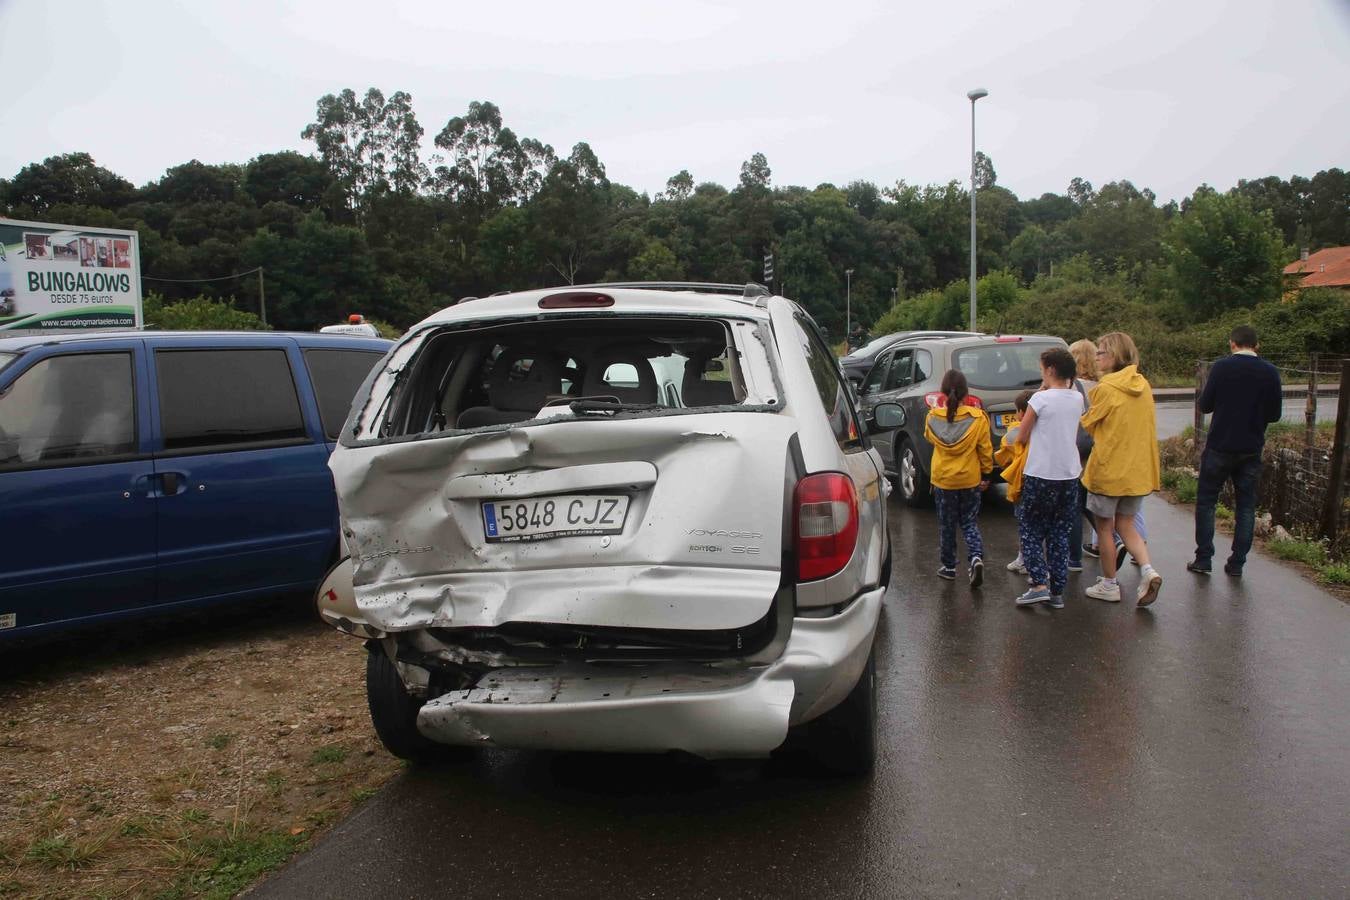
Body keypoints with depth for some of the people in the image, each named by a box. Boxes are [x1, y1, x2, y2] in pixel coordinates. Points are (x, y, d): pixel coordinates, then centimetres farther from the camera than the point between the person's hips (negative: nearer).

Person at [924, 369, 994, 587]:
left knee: (946, 524, 13)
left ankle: (949, 566, 20)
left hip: (942, 479, 0)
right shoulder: (977, 418, -10)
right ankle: (976, 557, -10)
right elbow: (985, 449, -4)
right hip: (970, 479, 0)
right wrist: (986, 474, 8)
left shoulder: (933, 418, -8)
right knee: (969, 522, 12)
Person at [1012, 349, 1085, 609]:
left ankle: (1039, 584, -4)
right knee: (1060, 534, 12)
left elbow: (1021, 438, -4)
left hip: (1041, 474, -5)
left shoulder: (1040, 399, -12)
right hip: (1070, 473, 5)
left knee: (1030, 529, 8)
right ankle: (1057, 591, 12)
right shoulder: (1077, 399, 4)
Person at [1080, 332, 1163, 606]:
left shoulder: (1105, 389, -15)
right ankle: (1148, 570, -3)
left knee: (1104, 526, 9)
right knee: (1125, 524, 17)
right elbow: (1142, 426, 13)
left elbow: (1088, 424, -6)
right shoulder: (1143, 386, 6)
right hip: (1138, 468, 6)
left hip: (1109, 467, -6)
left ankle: (1109, 585, 16)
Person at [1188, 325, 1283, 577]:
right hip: (1251, 450, 3)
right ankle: (1237, 563, 11)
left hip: (1220, 447, -2)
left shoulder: (1222, 367, -10)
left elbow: (1205, 405, -6)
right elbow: (1275, 414, 5)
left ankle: (1203, 559, 5)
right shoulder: (1270, 372, -1)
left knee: (1206, 501, 7)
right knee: (1246, 506, 10)